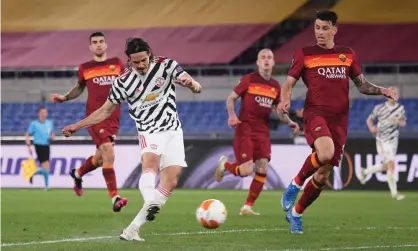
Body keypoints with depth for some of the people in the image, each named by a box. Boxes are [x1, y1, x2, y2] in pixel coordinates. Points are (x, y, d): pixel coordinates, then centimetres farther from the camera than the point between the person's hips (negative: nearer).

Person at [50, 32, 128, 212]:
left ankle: (78, 174, 45)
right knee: (108, 153, -19)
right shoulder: (85, 68, 7)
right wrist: (64, 98, 8)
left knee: (101, 157, 13)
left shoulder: (117, 64, 9)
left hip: (113, 117, 3)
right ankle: (115, 198, -20)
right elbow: (80, 87, 22)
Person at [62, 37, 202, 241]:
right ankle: (150, 203, -61)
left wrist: (191, 83, -36)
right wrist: (77, 126, 1)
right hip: (149, 133, -1)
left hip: (173, 132, 1)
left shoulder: (166, 66, -5)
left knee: (170, 182, -9)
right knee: (150, 162, -33)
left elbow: (197, 87, -11)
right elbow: (105, 111, 7)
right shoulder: (123, 82, -4)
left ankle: (132, 229, -8)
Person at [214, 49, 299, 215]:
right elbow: (231, 98, 2)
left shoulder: (275, 86, 10)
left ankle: (247, 207, 6)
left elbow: (278, 109, 20)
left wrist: (290, 122, 3)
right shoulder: (248, 80, -4)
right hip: (245, 129, -5)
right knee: (246, 170, -14)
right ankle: (224, 164, 21)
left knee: (262, 170, -6)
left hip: (263, 132, 5)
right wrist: (231, 115, -16)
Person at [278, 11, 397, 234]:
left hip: (339, 121, 4)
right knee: (325, 153, -34)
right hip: (315, 113, -4)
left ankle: (295, 213, 23)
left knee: (323, 174, 3)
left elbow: (362, 85, 18)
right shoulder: (304, 54, 4)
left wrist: (382, 91, -1)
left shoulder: (348, 55, 13)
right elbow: (288, 84, 5)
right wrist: (285, 100, -17)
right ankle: (295, 184, -8)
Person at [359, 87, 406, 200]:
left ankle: (365, 171, 37)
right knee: (391, 165, -14)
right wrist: (371, 127, -18)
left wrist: (398, 121, -18)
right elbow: (370, 119, 5)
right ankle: (394, 192, -11)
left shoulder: (400, 108, 3)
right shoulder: (379, 108, -5)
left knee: (386, 166, 11)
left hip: (393, 140, 5)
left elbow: (403, 123, 6)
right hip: (382, 140, -5)